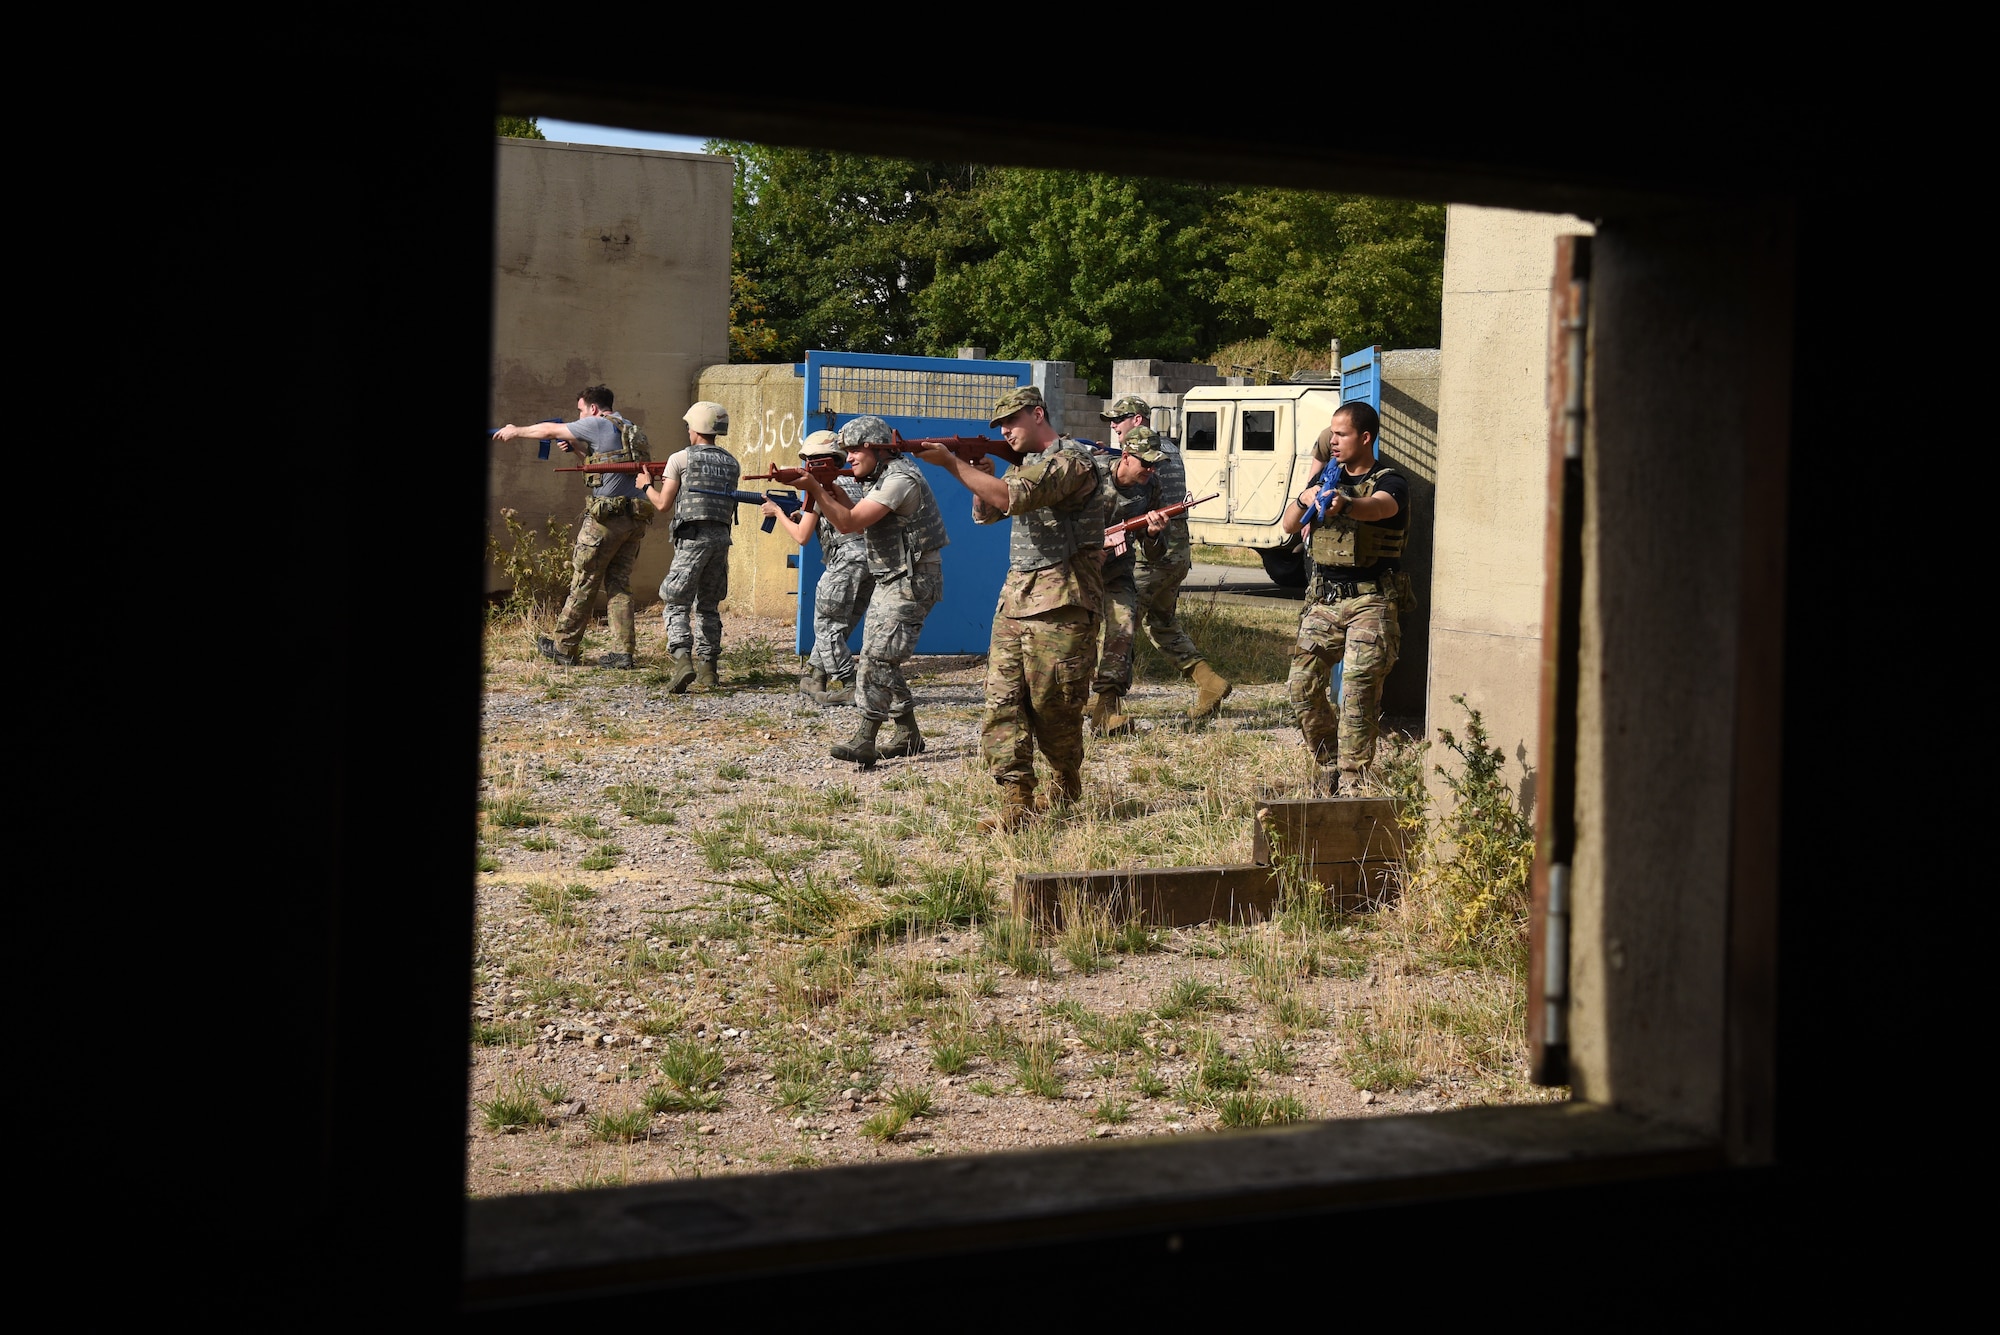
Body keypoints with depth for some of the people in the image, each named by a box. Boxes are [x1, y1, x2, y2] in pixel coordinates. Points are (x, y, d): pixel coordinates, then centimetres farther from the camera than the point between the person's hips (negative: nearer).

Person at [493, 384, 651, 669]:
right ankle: (624, 651, 1)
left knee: (583, 583, 1)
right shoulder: (633, 431, 19)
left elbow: (549, 430, 5)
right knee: (619, 583, 9)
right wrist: (576, 448, 25)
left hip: (607, 515, -7)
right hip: (635, 518, 8)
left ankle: (564, 647, 8)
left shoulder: (598, 425, -4)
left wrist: (516, 431, 19)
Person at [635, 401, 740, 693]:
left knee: (675, 603, -3)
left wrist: (647, 485, 19)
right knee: (708, 605, 17)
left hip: (692, 538, -5)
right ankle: (707, 667, 16)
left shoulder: (681, 459, -2)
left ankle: (682, 661, -22)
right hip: (721, 538, 5)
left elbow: (663, 504, -2)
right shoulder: (732, 463, 14)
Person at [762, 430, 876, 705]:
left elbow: (802, 537, -2)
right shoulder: (855, 483, 20)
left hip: (846, 559, -8)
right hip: (871, 559, 8)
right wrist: (804, 517, 21)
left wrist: (779, 513, 12)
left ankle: (846, 687, -4)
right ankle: (815, 679, 22)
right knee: (830, 624, 17)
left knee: (828, 626, 0)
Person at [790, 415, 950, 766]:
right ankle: (907, 736, 19)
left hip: (912, 582, -11)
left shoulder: (899, 479, -19)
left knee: (878, 657, -15)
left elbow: (850, 524, -24)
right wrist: (836, 492, 2)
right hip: (892, 581, 11)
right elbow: (860, 524, 14)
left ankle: (863, 741, -17)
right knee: (880, 659, 12)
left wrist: (815, 489, -23)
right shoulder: (880, 479, 14)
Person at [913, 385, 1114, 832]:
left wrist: (952, 463, -21)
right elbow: (985, 513, 24)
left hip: (1059, 606, -8)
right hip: (1014, 599, 8)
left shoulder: (1073, 462, -11)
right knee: (1002, 703, -2)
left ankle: (1067, 785, 25)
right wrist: (980, 476, 3)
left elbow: (1013, 498, -24)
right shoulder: (1024, 465, 19)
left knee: (1053, 704, 0)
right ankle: (1016, 806, -4)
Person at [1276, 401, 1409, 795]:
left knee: (1359, 690, -13)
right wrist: (1303, 498, -8)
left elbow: (1377, 507, -29)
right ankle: (1327, 768, 17)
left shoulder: (1389, 482, -4)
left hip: (1370, 602, -6)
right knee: (1302, 685, 1)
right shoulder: (1328, 478, 15)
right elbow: (1288, 525, 14)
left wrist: (1346, 504, -51)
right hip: (1323, 600, 6)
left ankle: (1352, 783, -11)